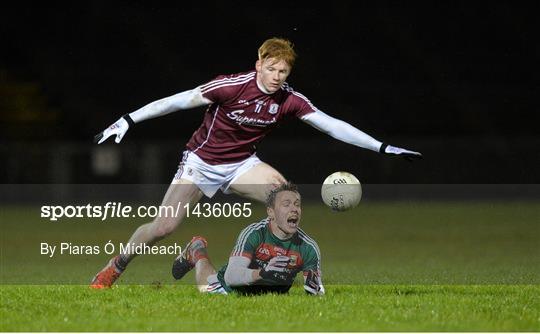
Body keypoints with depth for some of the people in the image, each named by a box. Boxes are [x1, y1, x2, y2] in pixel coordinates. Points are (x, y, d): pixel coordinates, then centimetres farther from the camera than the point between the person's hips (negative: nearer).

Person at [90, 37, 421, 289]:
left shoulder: (290, 100, -14)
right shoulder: (232, 86, -24)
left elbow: (332, 125, -14)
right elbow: (179, 100, -19)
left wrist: (383, 147, -19)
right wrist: (128, 120, -20)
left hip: (242, 164, 3)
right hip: (202, 162, -3)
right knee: (163, 227, -10)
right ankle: (117, 266, 15)